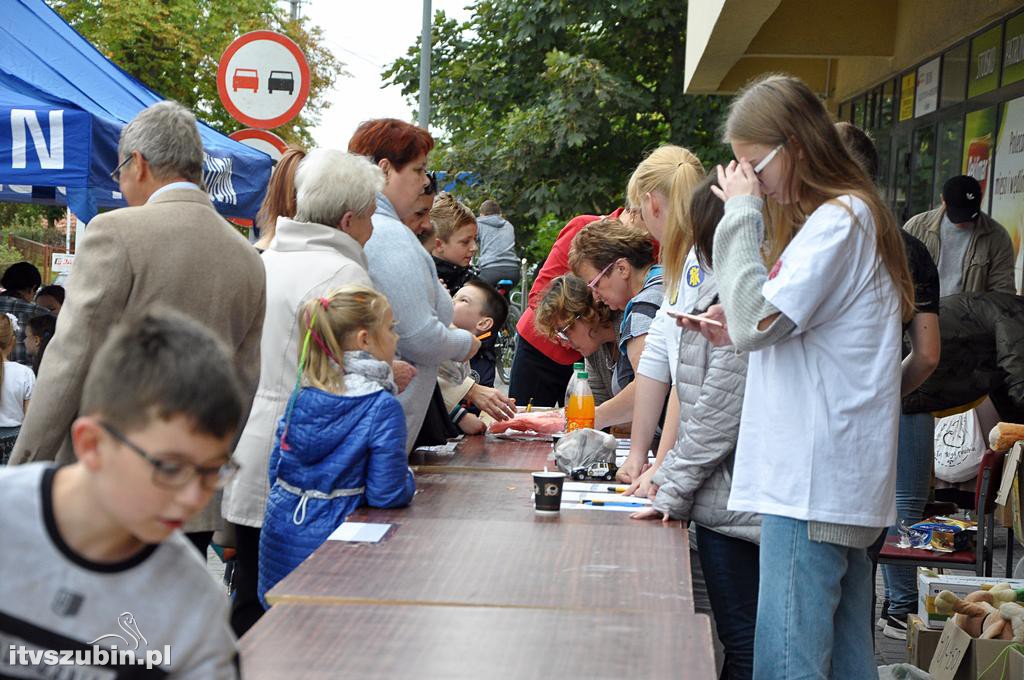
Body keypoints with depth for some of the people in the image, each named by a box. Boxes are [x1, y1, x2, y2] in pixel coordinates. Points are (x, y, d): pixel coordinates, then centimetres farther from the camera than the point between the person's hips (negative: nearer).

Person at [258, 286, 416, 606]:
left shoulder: (301, 394, 2)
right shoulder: (383, 408, -15)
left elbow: (277, 468, 10)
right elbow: (387, 495, -16)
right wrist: (408, 480, 4)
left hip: (280, 537, 6)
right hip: (329, 540, -6)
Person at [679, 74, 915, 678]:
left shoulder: (839, 218, -11)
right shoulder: (854, 213, 21)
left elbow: (754, 319, -20)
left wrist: (742, 213, -11)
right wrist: (736, 334, 11)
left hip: (813, 483, -11)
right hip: (838, 481, 11)